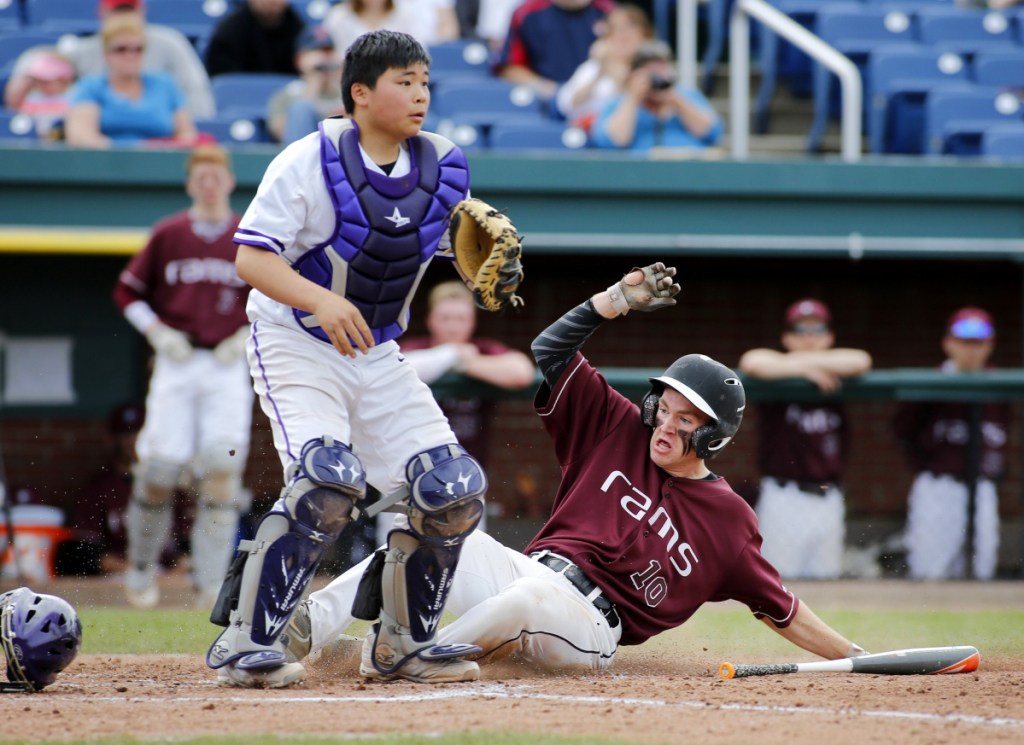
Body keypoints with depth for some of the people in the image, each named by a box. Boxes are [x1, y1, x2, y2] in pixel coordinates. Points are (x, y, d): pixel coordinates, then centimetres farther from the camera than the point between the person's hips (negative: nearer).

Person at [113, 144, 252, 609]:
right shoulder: (168, 235, 4)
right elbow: (127, 292, 11)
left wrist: (248, 335, -1)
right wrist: (157, 332, -1)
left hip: (228, 366, 0)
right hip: (176, 363, 0)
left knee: (222, 466, -11)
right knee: (160, 469, -4)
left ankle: (211, 580, -8)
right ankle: (141, 570, 16)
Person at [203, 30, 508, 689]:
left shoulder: (445, 167, -1)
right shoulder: (310, 163, -17)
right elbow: (251, 258, -19)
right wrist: (321, 301, -35)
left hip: (379, 355, 6)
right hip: (296, 345, -6)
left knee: (454, 489, -5)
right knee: (327, 481, -27)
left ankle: (404, 645, 13)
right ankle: (246, 645, -16)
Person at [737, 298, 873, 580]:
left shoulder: (834, 374, 10)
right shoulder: (777, 370, 1)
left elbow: (860, 361, -10)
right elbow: (751, 362, -21)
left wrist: (806, 358, -8)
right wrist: (805, 368, -14)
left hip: (828, 501, 4)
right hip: (783, 499, -4)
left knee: (825, 581, 4)